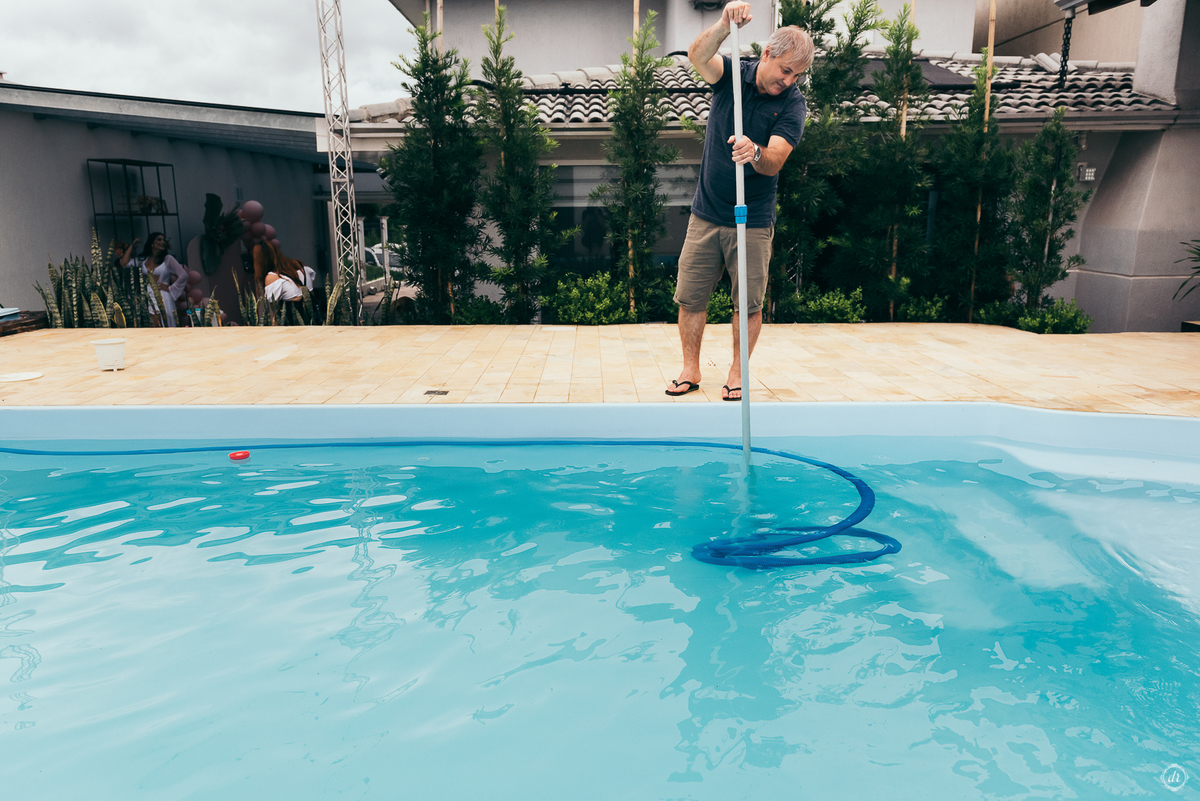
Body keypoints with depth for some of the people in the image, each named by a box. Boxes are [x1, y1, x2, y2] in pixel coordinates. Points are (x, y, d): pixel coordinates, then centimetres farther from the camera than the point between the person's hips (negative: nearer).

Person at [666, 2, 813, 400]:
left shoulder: (793, 103, -6)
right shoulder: (733, 74, -1)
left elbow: (774, 161, -19)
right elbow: (698, 56, -24)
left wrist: (755, 153, -41)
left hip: (753, 221, -1)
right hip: (706, 214, 1)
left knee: (749, 303, 0)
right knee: (690, 296, 3)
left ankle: (737, 374, 17)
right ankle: (690, 370, 17)